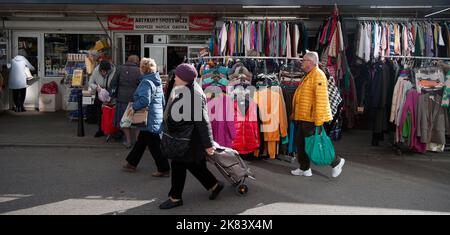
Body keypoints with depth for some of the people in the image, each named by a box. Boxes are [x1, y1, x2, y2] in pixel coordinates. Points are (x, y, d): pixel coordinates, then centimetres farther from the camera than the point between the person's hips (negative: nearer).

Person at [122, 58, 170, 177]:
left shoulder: (146, 82, -18)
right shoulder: (157, 81, 12)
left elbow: (144, 100, -29)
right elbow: (162, 101, 17)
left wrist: (134, 106, -14)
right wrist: (161, 110, 25)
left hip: (149, 120, -10)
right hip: (157, 117, 10)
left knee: (154, 145, -1)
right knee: (141, 140, 20)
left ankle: (164, 170, 6)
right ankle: (132, 163, 32)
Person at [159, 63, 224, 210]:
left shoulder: (194, 94, -23)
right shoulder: (184, 90, 7)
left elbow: (202, 121, -23)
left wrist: (208, 144, -21)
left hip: (187, 138, -10)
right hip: (181, 135, 10)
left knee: (178, 165, 2)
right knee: (193, 164, 17)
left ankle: (175, 198, 18)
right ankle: (214, 185, 30)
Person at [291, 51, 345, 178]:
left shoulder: (318, 75, -16)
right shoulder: (309, 76, 16)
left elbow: (321, 99, -24)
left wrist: (319, 120, -27)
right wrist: (295, 114, 22)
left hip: (311, 118, -10)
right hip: (303, 117, 10)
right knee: (300, 142, 13)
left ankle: (336, 161, 15)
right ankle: (304, 168, 25)